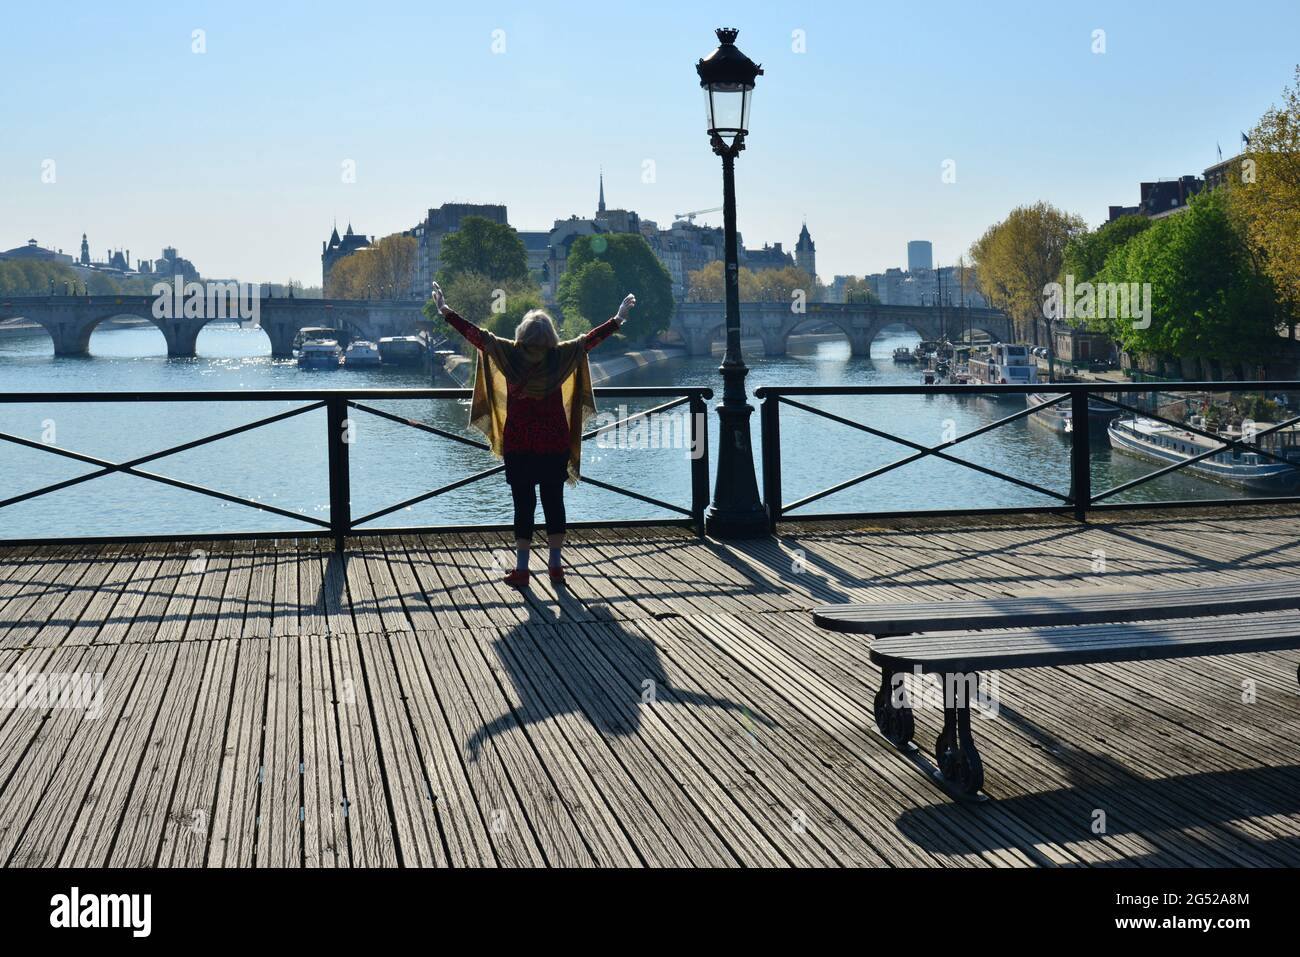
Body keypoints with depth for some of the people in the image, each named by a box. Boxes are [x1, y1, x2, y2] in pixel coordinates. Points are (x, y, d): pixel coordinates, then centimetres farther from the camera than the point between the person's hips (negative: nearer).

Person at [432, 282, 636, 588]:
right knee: (554, 502, 10)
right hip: (555, 445, 1)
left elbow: (476, 335, 0)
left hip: (518, 446, -1)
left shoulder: (509, 353, -6)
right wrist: (619, 318, 20)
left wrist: (446, 312, 10)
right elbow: (590, 339, 7)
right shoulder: (561, 356, -3)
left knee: (524, 505, 0)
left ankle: (521, 570, 0)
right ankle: (556, 566, 13)